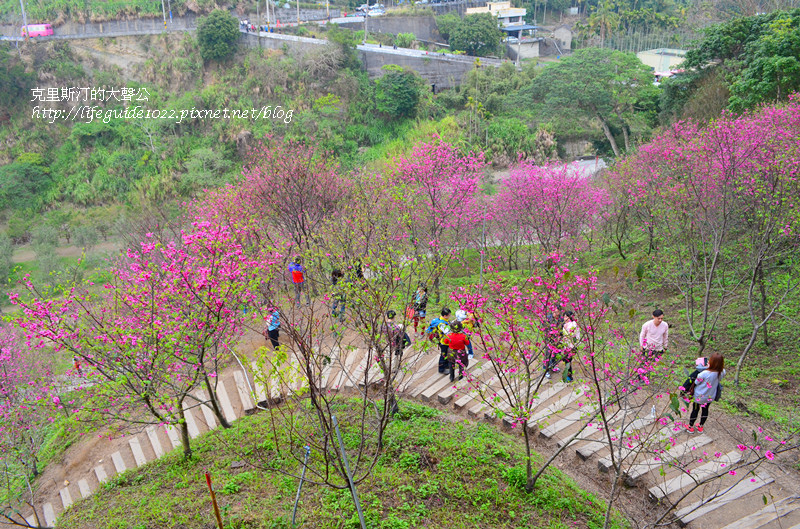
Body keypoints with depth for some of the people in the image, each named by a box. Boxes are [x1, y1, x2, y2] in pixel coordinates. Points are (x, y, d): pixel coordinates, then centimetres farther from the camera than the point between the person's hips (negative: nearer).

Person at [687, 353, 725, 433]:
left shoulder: (704, 374, -34)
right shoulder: (721, 373, -21)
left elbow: (696, 383, -19)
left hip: (699, 396, -4)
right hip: (710, 397, 4)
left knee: (695, 410, 16)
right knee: (705, 410, 25)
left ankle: (690, 427, 34)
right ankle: (700, 427, 43)